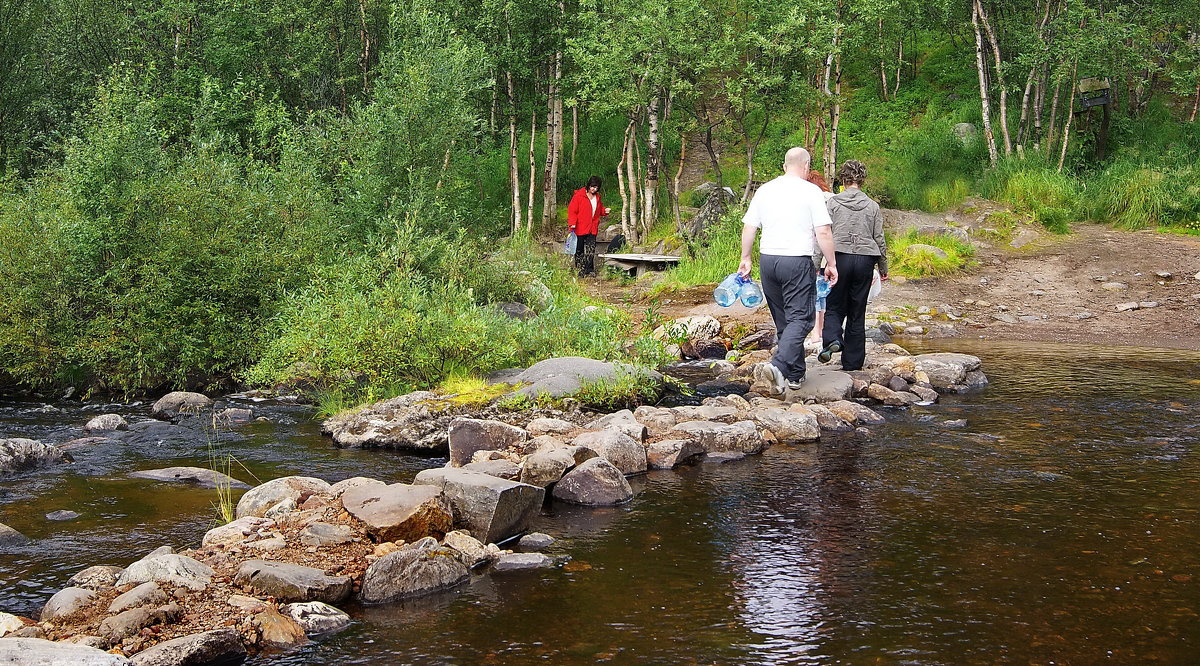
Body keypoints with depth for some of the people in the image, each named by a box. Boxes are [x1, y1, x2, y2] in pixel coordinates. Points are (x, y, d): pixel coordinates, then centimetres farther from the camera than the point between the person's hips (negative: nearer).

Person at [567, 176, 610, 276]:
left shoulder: (597, 196, 12)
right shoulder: (579, 195, -8)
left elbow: (599, 209, 28)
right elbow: (572, 210, -10)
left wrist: (604, 211, 5)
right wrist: (572, 223, -20)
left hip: (592, 229, 5)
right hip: (580, 229, -5)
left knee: (591, 251, 1)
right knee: (579, 251, 3)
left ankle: (589, 270, 8)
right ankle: (579, 270, 10)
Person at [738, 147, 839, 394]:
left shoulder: (764, 190, 8)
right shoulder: (811, 191, -5)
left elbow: (748, 227, 9)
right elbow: (823, 232, -9)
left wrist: (745, 259, 19)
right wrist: (831, 263, -1)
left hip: (767, 260, 5)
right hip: (797, 262, -5)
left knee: (783, 319, 15)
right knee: (799, 318, -5)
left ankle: (795, 374, 20)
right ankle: (777, 366, -26)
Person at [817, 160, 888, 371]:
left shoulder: (833, 203, -1)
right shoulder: (872, 205, 4)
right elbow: (879, 239, 8)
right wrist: (883, 268, 19)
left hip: (840, 258, -2)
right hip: (865, 259, 2)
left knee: (835, 306, 10)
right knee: (857, 313, 8)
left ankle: (832, 338, -20)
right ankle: (852, 361, 11)